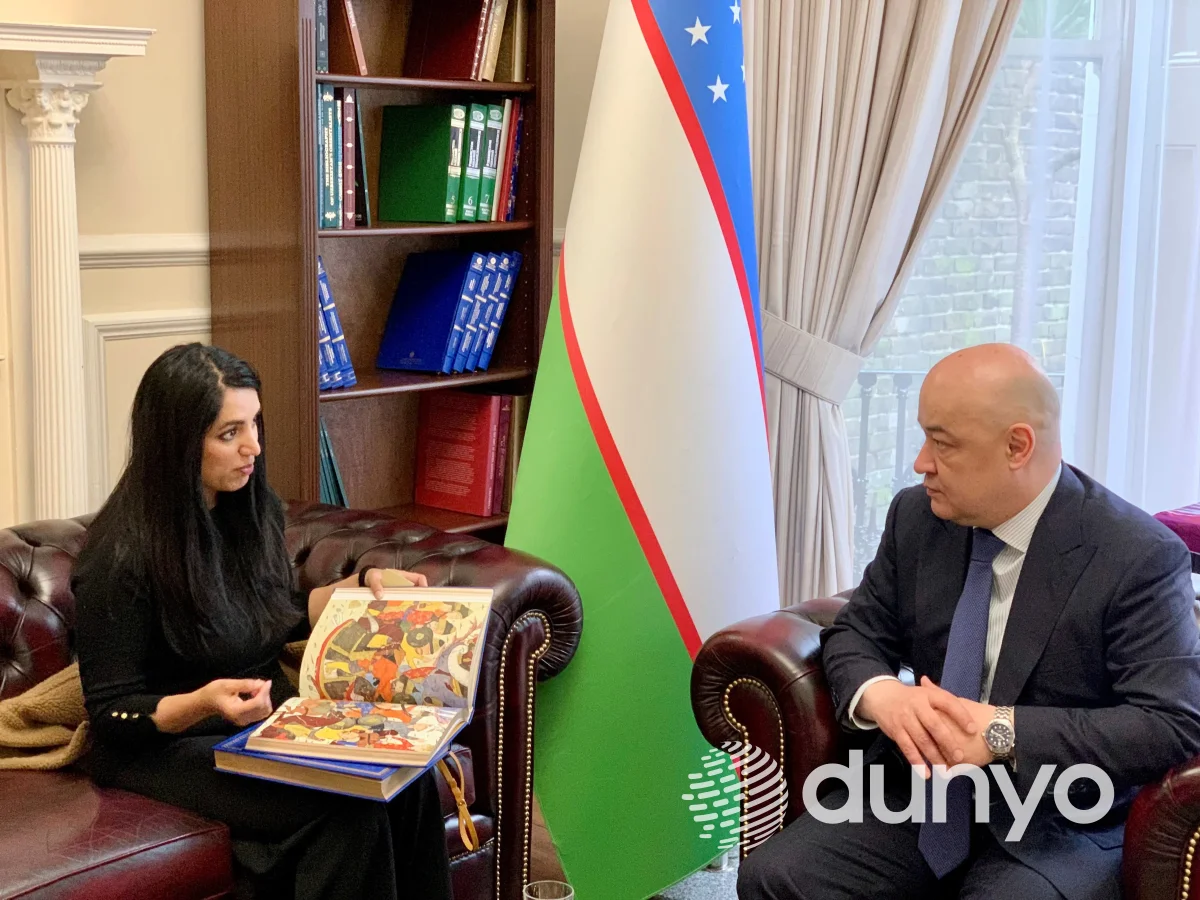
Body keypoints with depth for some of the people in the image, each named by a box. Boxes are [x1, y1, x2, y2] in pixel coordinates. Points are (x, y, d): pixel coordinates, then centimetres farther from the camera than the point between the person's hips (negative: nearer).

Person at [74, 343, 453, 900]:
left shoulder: (255, 509, 3)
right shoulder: (121, 556, -18)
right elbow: (111, 714, -14)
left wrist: (361, 584, 6)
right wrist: (204, 703, -32)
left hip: (266, 721, 7)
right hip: (162, 745, -6)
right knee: (347, 807, -29)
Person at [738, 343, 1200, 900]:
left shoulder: (1141, 558, -15)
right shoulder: (915, 518, 1)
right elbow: (854, 634, 9)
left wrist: (1004, 732, -28)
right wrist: (879, 694, -16)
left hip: (1057, 827, -5)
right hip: (919, 793, 5)